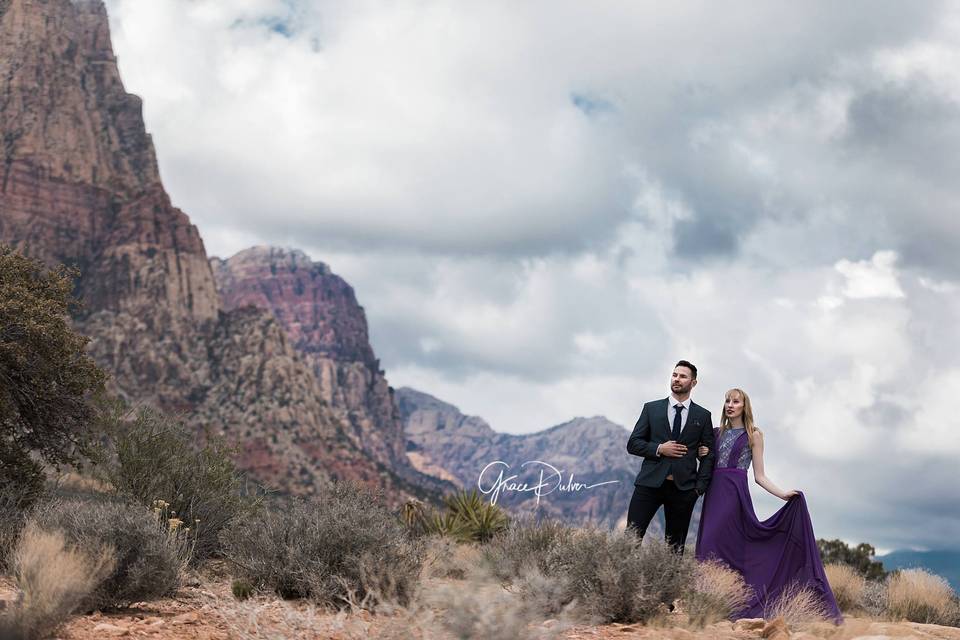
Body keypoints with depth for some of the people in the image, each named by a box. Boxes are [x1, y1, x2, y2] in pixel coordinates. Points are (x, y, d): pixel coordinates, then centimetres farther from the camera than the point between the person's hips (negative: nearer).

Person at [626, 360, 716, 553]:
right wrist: (659, 449, -9)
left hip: (683, 487, 1)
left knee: (675, 545, 3)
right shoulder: (651, 408, 9)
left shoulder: (703, 416, 10)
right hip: (650, 484, 0)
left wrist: (699, 486, -1)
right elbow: (633, 444, 7)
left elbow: (709, 454, 10)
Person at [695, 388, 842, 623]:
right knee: (706, 544, -1)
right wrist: (701, 453, 1)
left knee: (713, 545, -16)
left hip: (735, 493, -5)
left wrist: (783, 494, -7)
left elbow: (759, 476, 4)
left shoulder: (753, 435, 5)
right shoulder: (717, 433, 16)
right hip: (714, 491, 5)